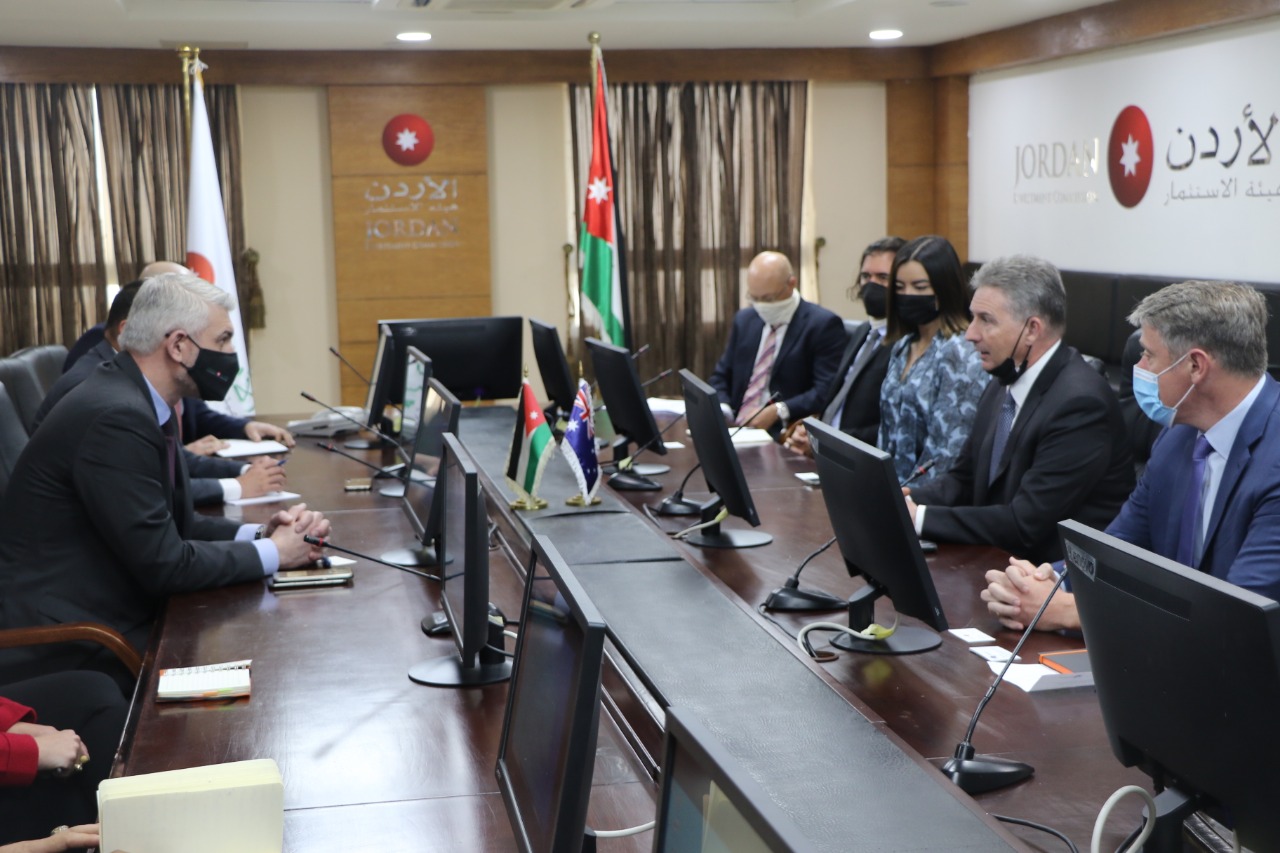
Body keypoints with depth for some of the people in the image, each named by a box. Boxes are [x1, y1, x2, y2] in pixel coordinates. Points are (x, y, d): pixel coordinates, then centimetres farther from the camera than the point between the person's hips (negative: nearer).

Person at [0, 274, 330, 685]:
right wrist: (271, 552, -10)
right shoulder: (116, 418, -22)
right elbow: (163, 563, -22)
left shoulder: (138, 402, 7)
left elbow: (177, 523, 13)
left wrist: (260, 533, -3)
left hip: (113, 613, 9)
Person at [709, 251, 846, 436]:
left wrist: (778, 411, -23)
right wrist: (721, 408, -2)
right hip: (736, 431, 6)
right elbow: (722, 376, 19)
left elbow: (827, 391, -13)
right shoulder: (745, 320, 16)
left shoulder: (823, 325, -5)